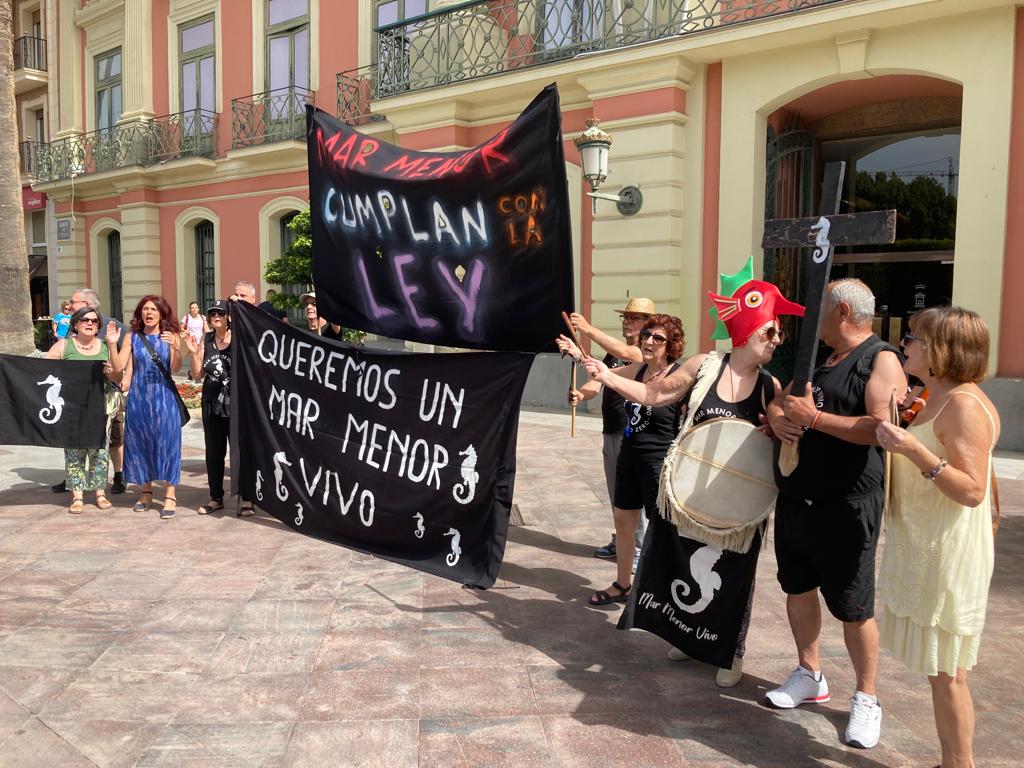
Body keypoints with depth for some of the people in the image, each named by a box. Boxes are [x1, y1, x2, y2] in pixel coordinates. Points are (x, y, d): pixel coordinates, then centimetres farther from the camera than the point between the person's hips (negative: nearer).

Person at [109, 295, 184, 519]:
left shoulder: (171, 336, 0)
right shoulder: (133, 338, 6)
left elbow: (176, 368, -10)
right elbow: (119, 366, 1)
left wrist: (174, 347, -26)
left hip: (163, 397, -3)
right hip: (138, 397, 3)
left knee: (166, 441, -2)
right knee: (140, 442, 8)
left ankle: (170, 496, 2)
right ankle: (146, 492, 22)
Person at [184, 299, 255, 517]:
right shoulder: (206, 340, 7)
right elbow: (197, 376, 9)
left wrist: (233, 344, -22)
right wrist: (193, 352, -5)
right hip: (212, 403, 5)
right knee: (213, 452, 12)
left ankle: (246, 500, 6)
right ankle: (216, 498, 24)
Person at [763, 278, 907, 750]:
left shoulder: (880, 360, -11)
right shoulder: (816, 359, 14)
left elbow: (882, 427, -24)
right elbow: (778, 401, 17)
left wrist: (814, 418, -22)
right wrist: (778, 418, -7)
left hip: (846, 506, -8)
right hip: (794, 498, 8)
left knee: (852, 608, 3)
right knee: (798, 588, 17)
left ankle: (866, 699, 22)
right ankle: (809, 676, 35)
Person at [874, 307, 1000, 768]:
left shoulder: (965, 404, -18)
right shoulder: (935, 400, 11)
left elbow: (972, 491, -23)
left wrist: (914, 450, -29)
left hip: (948, 557, -10)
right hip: (922, 552, 10)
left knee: (945, 671, 2)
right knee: (938, 668, 17)